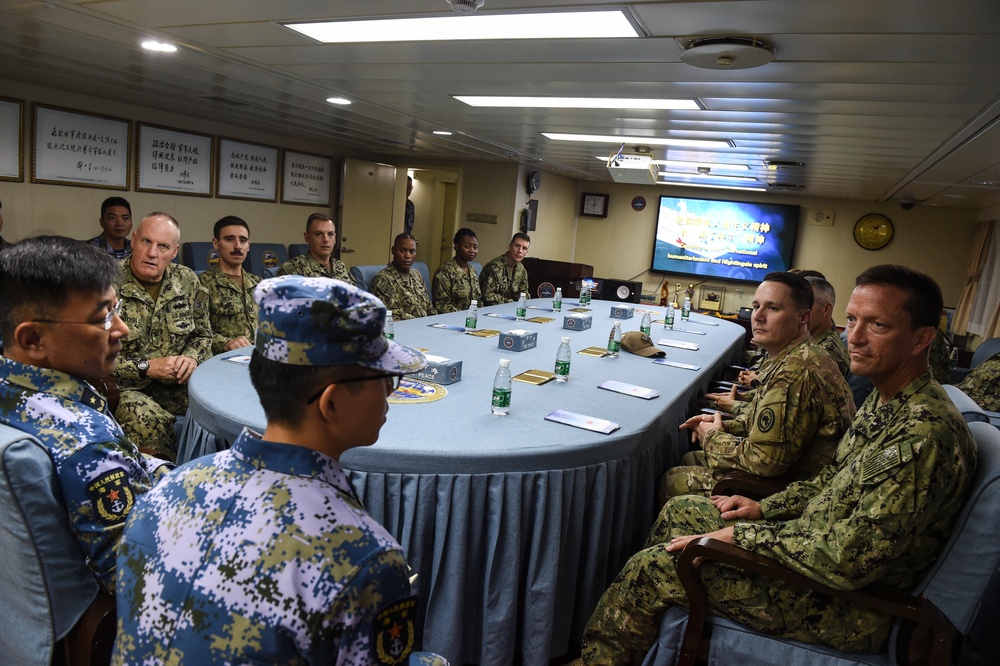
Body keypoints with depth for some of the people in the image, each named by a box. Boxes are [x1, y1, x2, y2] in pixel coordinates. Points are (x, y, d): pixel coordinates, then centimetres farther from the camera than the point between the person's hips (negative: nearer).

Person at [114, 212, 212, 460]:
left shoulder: (188, 281, 4)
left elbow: (202, 335, 15)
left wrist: (192, 358, -7)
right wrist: (146, 367, -18)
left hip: (175, 382, 5)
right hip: (125, 387, -4)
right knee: (149, 420, -36)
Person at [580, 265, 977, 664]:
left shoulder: (924, 435, -29)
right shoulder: (888, 400, 2)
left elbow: (848, 562, -31)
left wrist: (741, 535, -22)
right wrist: (766, 508, 7)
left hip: (850, 603, -10)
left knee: (650, 567, -13)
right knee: (679, 511, 14)